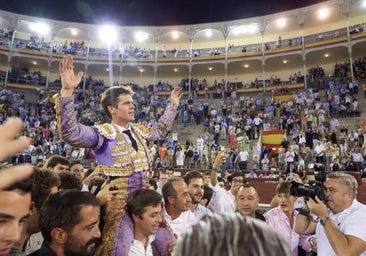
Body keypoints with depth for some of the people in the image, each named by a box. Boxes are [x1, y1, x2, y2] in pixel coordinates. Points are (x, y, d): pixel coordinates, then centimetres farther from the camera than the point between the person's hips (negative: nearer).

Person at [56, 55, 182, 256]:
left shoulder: (138, 131, 8)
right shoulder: (104, 133, -14)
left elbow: (159, 130, 28)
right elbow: (71, 133, -31)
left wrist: (173, 106, 30)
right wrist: (67, 91, -40)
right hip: (119, 202, -7)